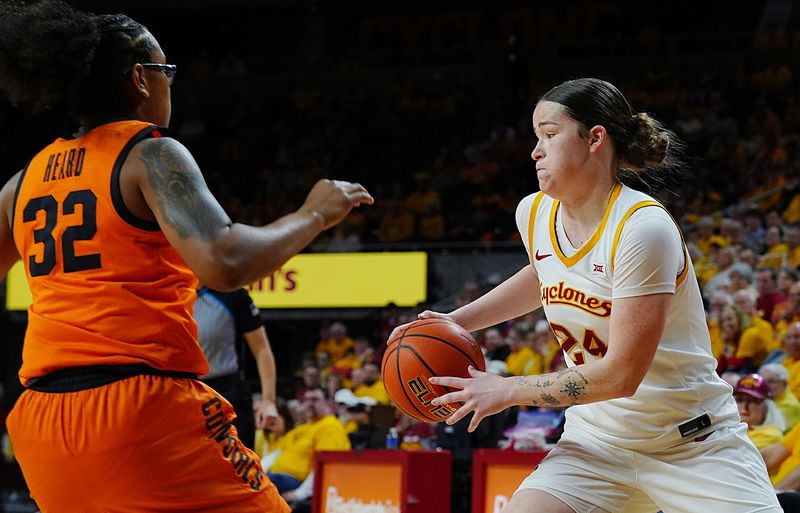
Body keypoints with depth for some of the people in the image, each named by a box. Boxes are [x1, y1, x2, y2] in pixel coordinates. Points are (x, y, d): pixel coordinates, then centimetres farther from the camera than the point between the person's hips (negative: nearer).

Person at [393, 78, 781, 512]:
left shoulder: (643, 228, -22)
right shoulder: (533, 215, -1)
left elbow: (620, 375, -23)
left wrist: (509, 390, -14)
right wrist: (458, 320, 15)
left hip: (695, 444, -5)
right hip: (596, 439, 5)